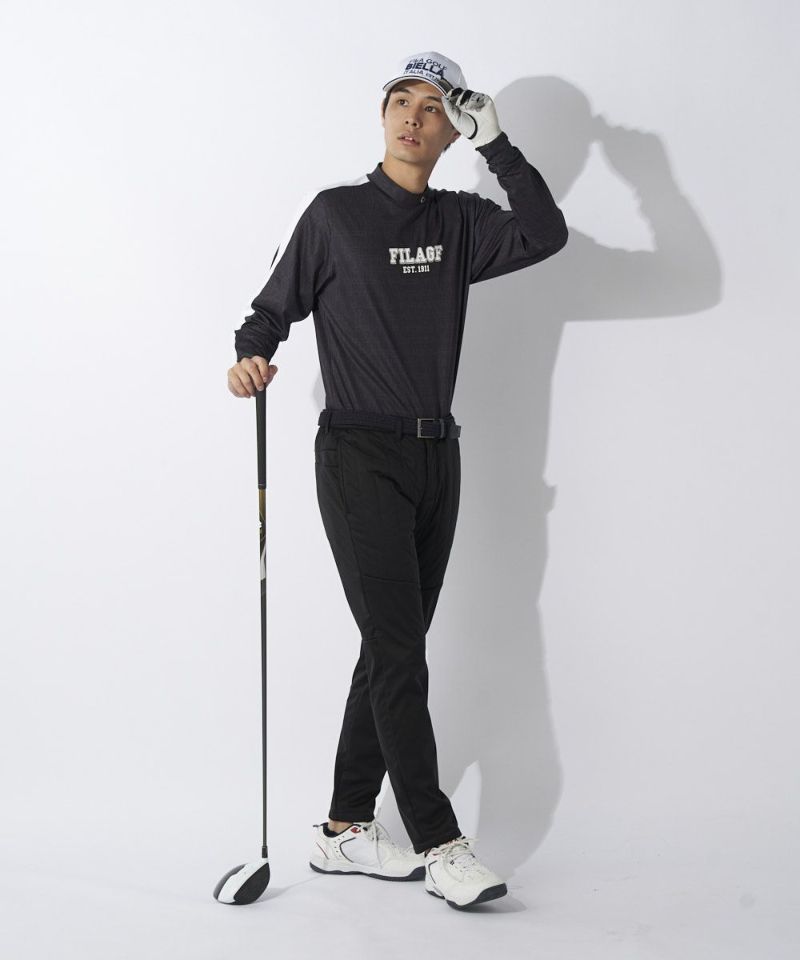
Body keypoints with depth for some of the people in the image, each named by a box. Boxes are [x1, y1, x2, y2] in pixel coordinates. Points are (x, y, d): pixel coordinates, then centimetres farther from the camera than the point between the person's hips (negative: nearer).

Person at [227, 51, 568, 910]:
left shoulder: (459, 221, 10)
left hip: (436, 455, 5)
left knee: (394, 651, 7)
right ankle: (440, 845, -3)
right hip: (359, 458, -5)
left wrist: (495, 144, -9)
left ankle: (345, 830, 17)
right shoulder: (334, 213, 0)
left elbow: (545, 235, -7)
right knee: (398, 653, -8)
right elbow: (274, 307, 4)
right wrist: (250, 357, -16)